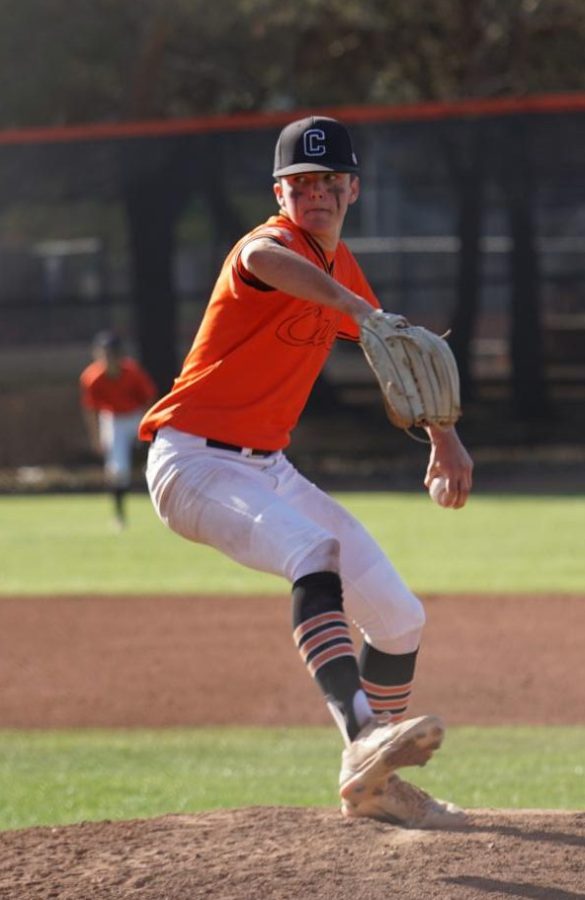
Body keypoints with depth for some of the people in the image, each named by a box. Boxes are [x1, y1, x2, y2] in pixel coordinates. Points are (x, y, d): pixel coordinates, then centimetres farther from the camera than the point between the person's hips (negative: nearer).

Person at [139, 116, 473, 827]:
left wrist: (442, 436, 22)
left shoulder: (337, 267, 11)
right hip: (196, 464, -9)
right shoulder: (280, 244, -16)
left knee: (400, 618, 6)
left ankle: (370, 783, 23)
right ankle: (363, 736, -53)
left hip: (269, 469, 9)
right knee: (315, 552, -37)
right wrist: (353, 306, -59)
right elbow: (262, 257, -44)